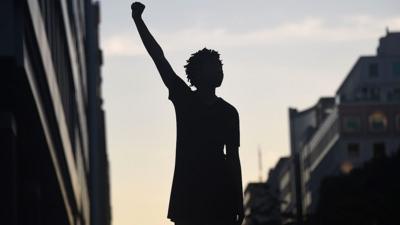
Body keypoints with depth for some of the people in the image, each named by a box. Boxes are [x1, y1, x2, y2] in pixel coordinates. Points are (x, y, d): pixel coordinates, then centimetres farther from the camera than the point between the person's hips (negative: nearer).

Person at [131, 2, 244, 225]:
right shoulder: (183, 99, 7)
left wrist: (239, 202, 8)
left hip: (221, 197, 1)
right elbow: (158, 57, 2)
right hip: (187, 193, -1)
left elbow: (233, 158, 13)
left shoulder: (228, 113, 11)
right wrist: (138, 20, -3)